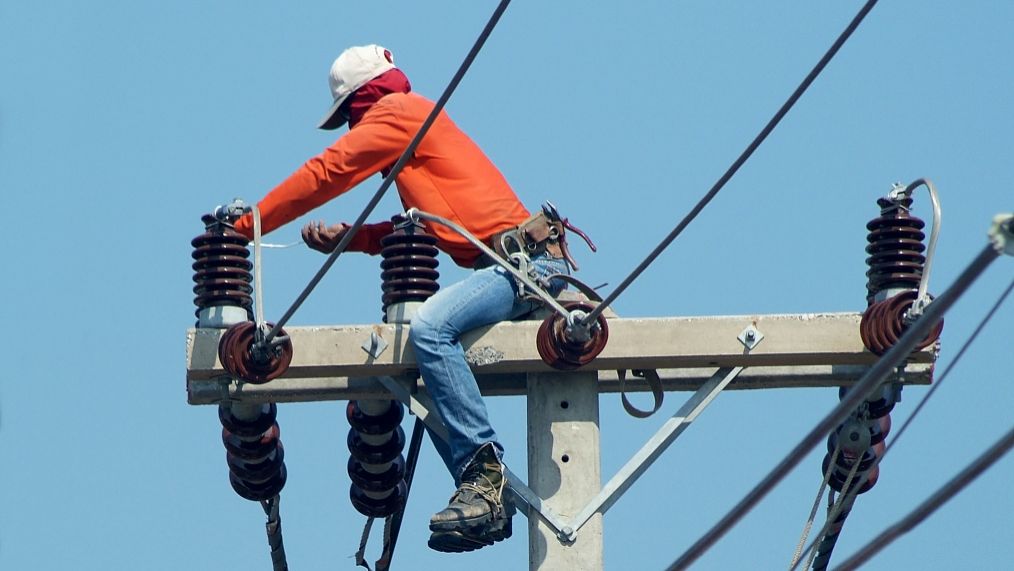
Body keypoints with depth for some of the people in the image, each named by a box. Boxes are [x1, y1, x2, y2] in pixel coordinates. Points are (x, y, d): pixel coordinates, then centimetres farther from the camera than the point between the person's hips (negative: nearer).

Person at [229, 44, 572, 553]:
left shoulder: (398, 112, 0)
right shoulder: (416, 125, 29)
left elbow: (324, 173, -1)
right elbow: (417, 230, 30)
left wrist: (245, 225, 5)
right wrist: (343, 238, 18)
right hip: (513, 265, 11)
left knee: (429, 328, -30)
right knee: (426, 370, 12)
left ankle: (484, 468, -33)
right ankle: (485, 495, 3)